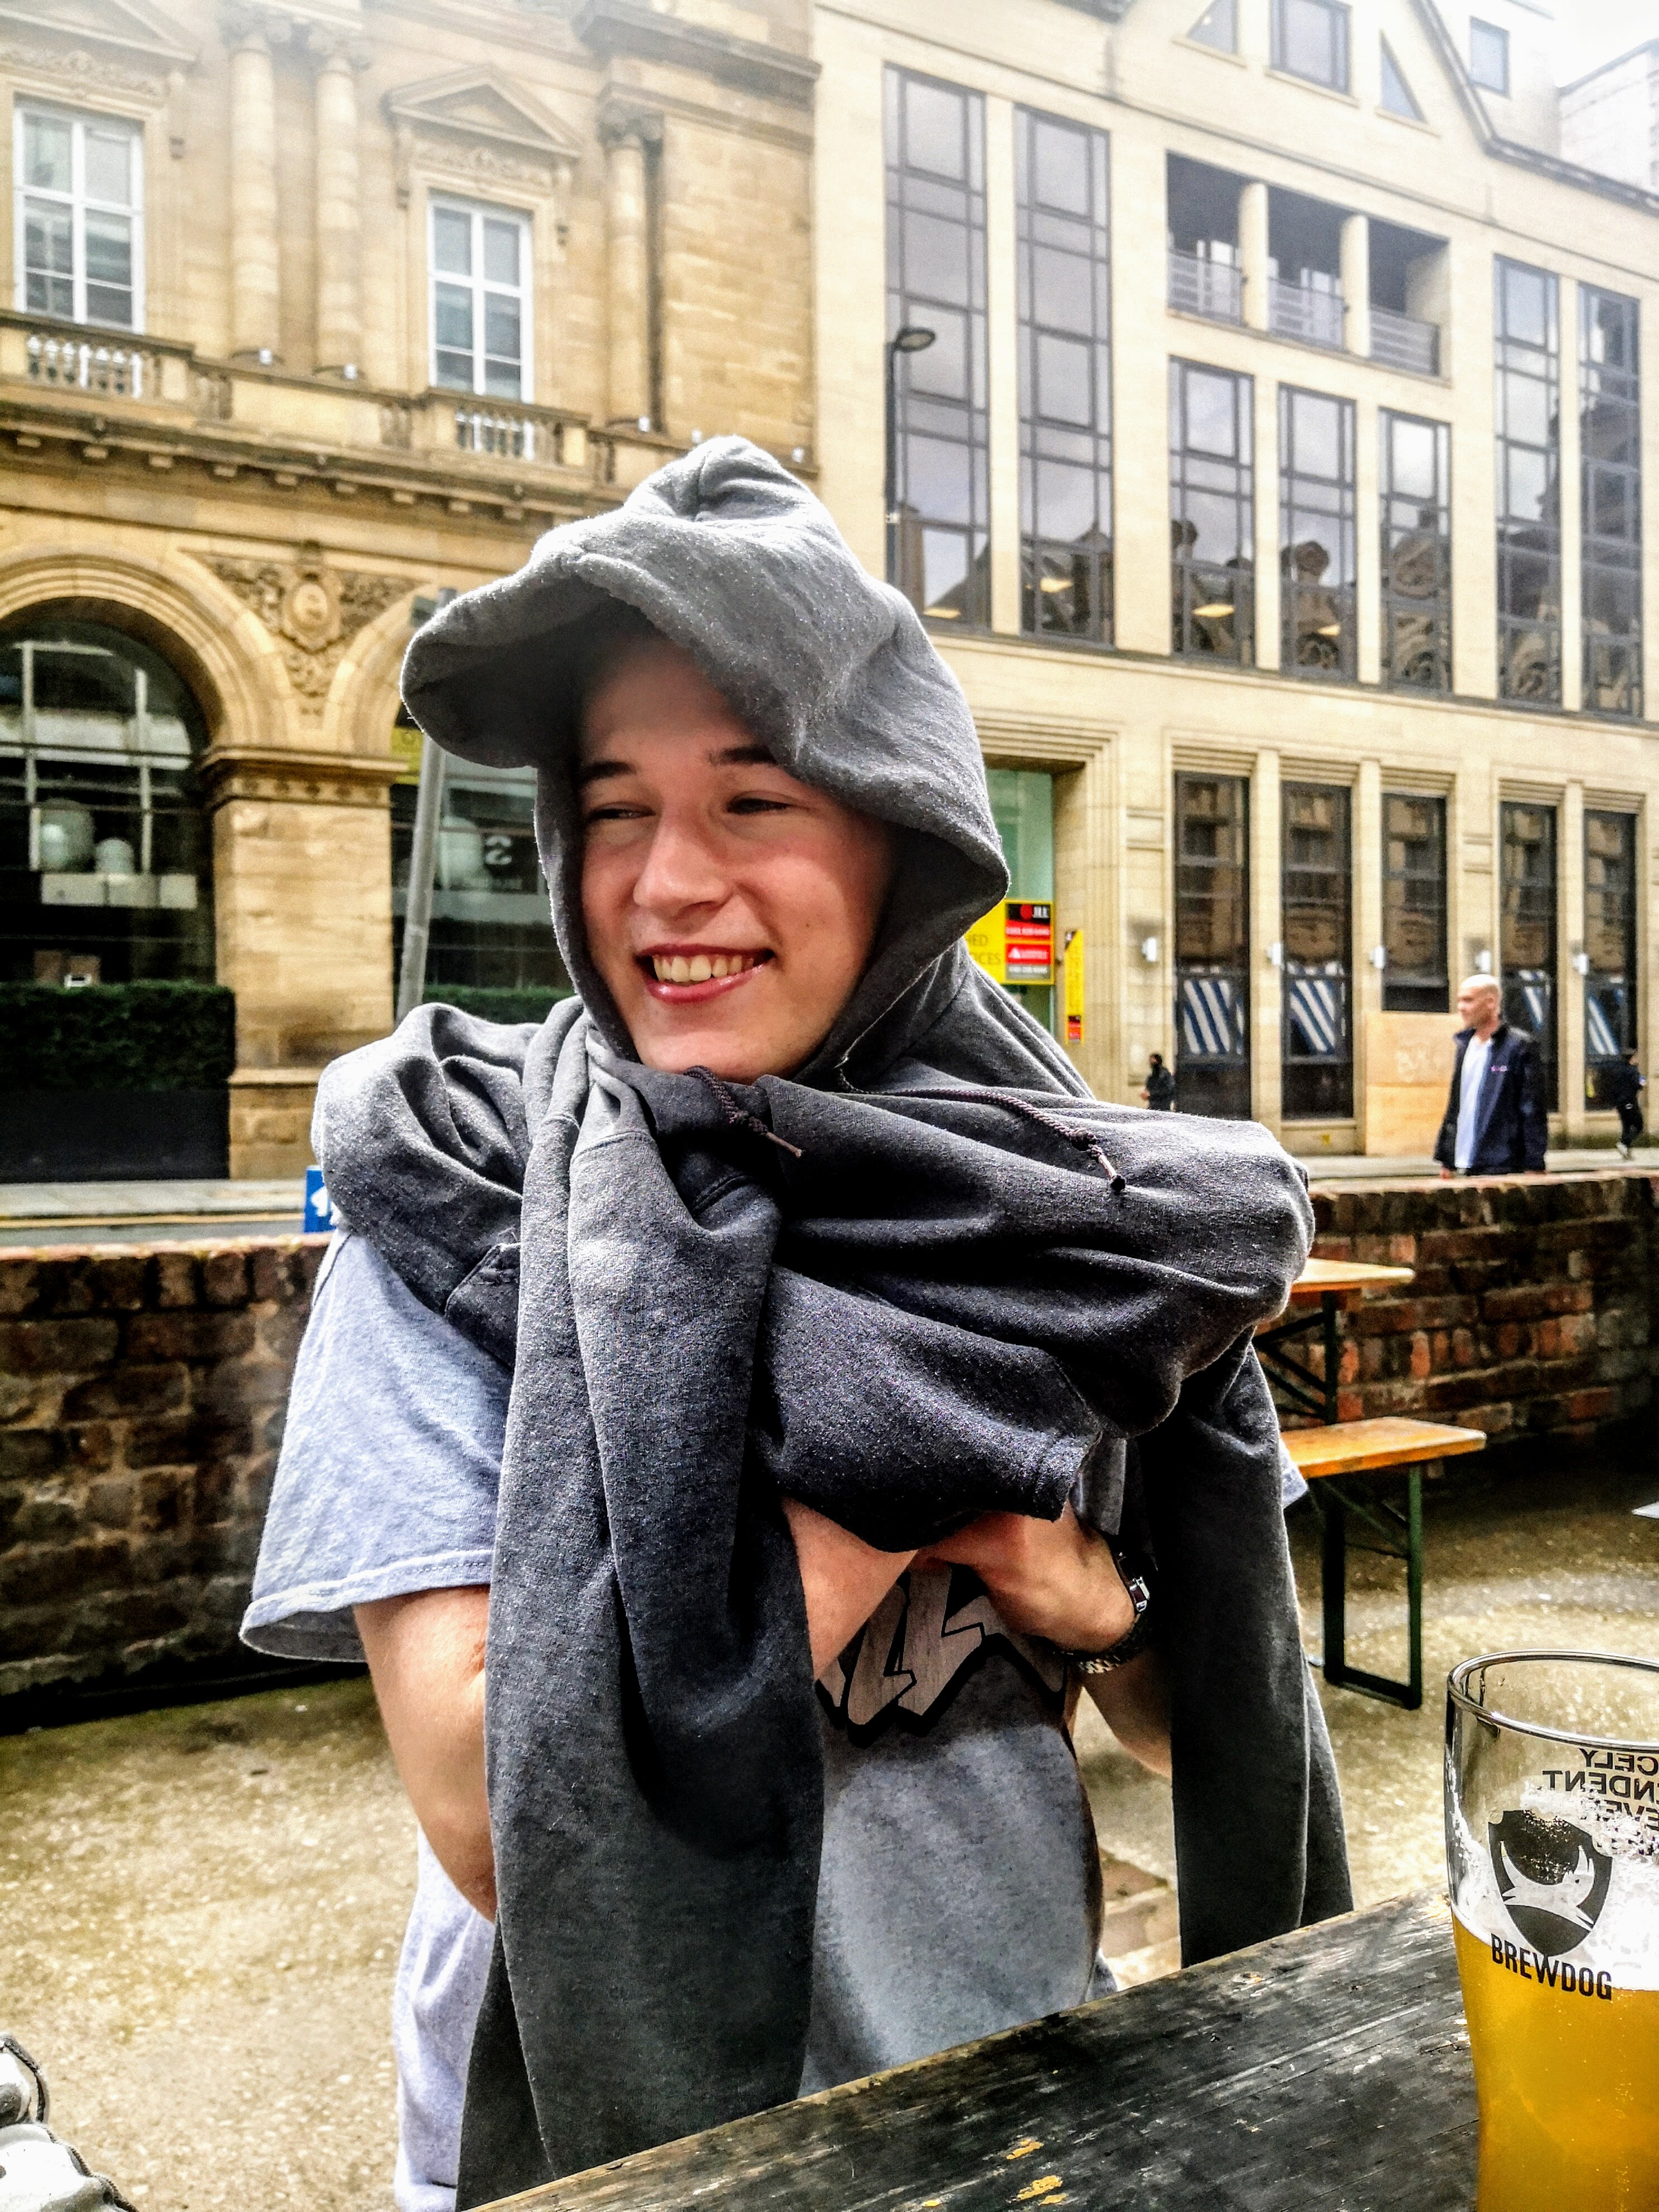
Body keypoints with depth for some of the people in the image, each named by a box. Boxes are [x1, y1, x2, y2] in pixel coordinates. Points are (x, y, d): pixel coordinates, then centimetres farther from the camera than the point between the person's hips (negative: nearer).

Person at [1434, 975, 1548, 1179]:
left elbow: (1534, 1110, -8)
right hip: (1465, 1167, 6)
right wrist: (1446, 1159, 16)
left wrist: (1534, 1166, -12)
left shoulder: (1520, 1046, -5)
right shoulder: (1465, 1045, 16)